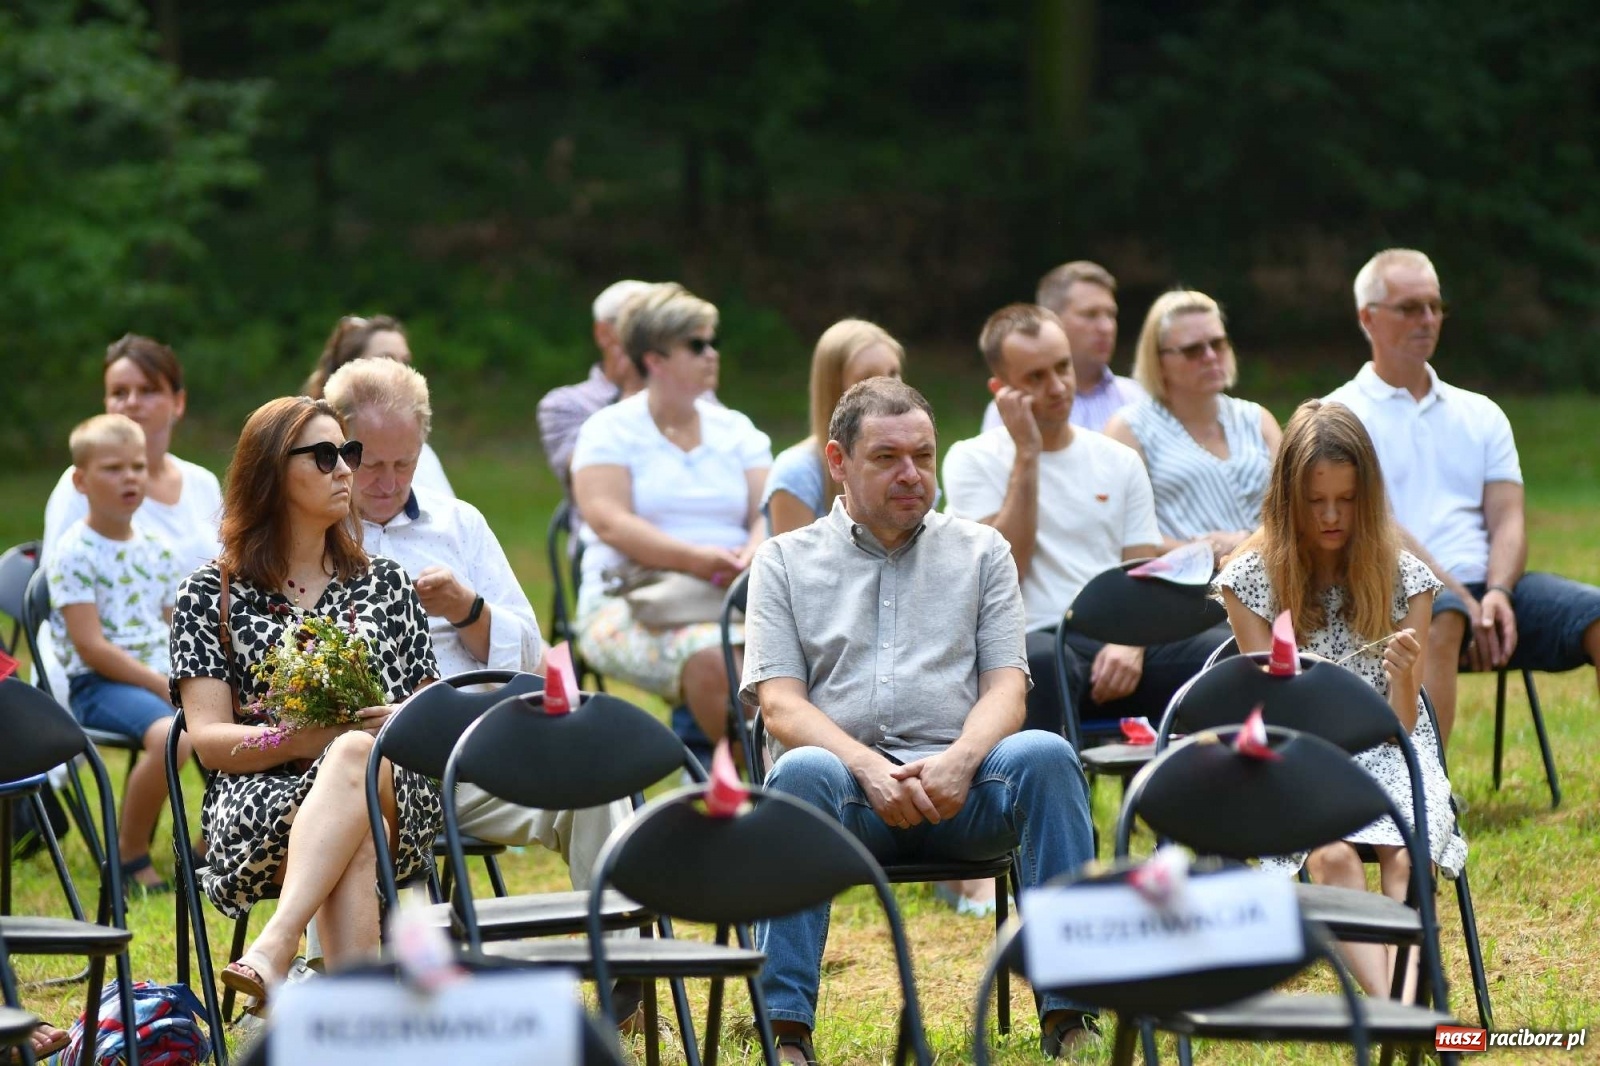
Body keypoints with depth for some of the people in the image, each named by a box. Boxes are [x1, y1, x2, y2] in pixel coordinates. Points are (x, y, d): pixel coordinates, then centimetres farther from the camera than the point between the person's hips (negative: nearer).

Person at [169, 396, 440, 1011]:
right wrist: (312, 738, -15)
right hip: (259, 800, -2)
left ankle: (273, 950, -58)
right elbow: (209, 740, 2)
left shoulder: (387, 583, 23)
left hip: (393, 797, 2)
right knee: (350, 851, -39)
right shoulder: (210, 593, 13)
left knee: (355, 756, -38)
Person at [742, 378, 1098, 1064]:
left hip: (958, 785, 1)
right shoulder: (785, 561, 15)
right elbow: (780, 705, 3)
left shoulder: (980, 551, 20)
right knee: (803, 771, -36)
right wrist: (869, 768, -16)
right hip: (848, 785, -1)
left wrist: (961, 760, -14)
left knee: (1045, 754, -30)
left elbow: (1005, 686, 10)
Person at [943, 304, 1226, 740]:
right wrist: (1026, 455, -4)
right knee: (1040, 660, -42)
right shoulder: (972, 460, 9)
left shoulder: (1119, 462, 20)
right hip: (1037, 641, -4)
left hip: (1118, 643, 4)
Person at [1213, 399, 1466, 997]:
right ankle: (1388, 1004, -50)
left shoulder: (1403, 578, 2)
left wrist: (1403, 676, -22)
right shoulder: (1253, 579, 0)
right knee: (1330, 854, -34)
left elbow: (1402, 725, 0)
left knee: (1406, 857, -32)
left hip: (1387, 757, 1)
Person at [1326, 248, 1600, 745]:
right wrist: (1464, 601, -16)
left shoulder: (1480, 414, 23)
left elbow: (1507, 518, 11)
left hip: (1488, 587, 5)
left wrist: (1497, 594, -11)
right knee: (1443, 617, -40)